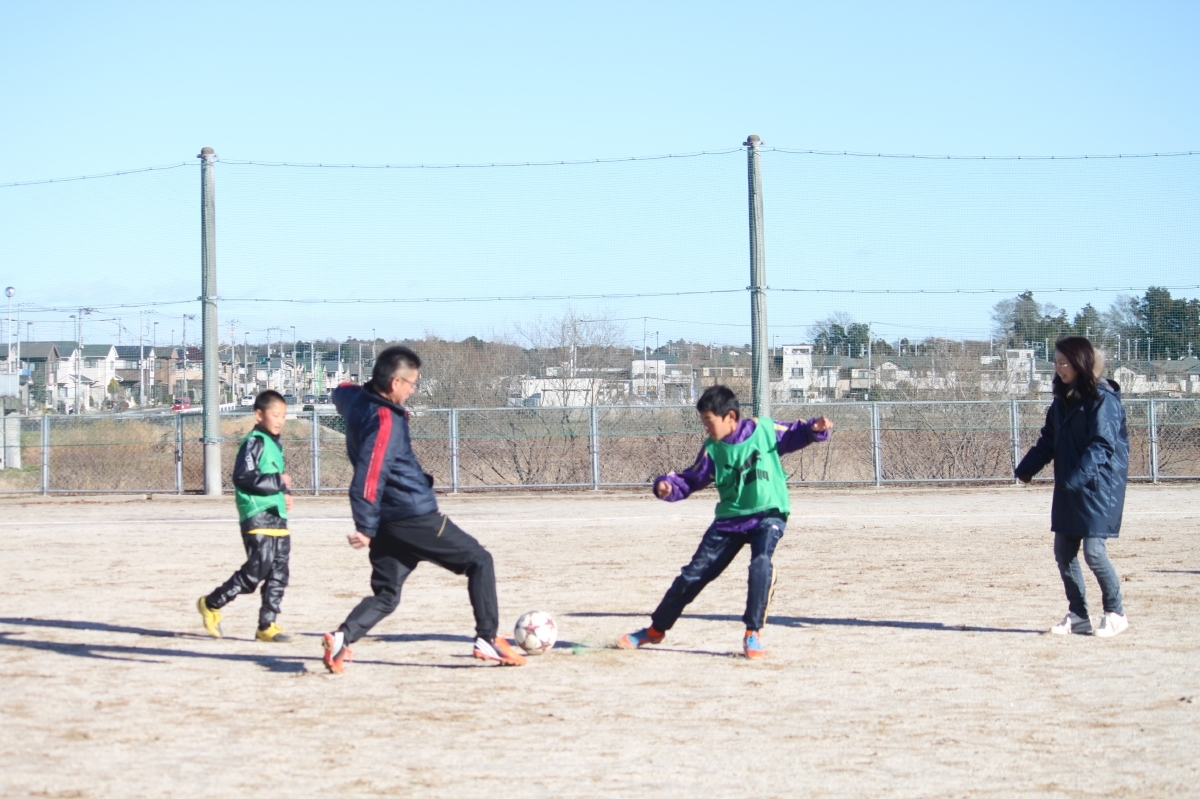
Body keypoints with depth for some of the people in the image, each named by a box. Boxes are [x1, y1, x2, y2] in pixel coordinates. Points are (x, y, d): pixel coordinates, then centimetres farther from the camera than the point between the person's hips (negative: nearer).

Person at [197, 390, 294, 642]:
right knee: (257, 569, -12)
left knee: (278, 574, 5)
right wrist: (278, 482, -19)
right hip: (257, 516, -9)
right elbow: (243, 477, -19)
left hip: (277, 516, 9)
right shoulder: (254, 442, -8)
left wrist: (285, 493, 11)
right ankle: (211, 604, 4)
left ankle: (267, 625, 10)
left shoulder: (275, 445, 20)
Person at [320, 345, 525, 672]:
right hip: (415, 518, -8)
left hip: (387, 523, 8)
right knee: (479, 561, 7)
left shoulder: (355, 399, 6)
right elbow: (369, 476, -27)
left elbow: (341, 391, 33)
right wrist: (365, 528, -28)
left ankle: (341, 638, -12)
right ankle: (488, 639, 4)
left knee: (385, 595, 11)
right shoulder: (385, 420, -20)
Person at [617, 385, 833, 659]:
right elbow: (690, 480, 0)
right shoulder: (713, 450, -1)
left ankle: (753, 633, -19)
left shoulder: (763, 430, -7)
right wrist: (667, 485, -19)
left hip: (768, 515, -3)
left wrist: (815, 429, -15)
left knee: (761, 563, -31)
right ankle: (656, 630, 22)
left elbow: (793, 435, 4)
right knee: (695, 573, 6)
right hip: (730, 519, 3)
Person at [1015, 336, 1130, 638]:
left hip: (1100, 486, -8)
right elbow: (1049, 440, 14)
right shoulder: (1063, 400, 12)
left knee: (1093, 550, -10)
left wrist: (1077, 477, -29)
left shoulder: (1102, 398, -12)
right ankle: (1078, 615, 17)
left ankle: (1115, 613, 7)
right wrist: (1026, 469, 1)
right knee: (1063, 551, 6)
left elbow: (1102, 445, -20)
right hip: (1068, 489, 8)